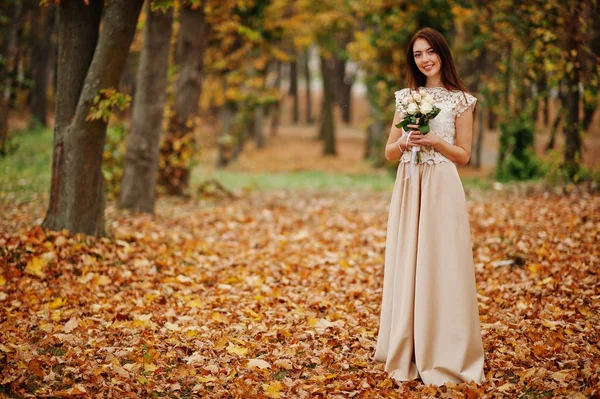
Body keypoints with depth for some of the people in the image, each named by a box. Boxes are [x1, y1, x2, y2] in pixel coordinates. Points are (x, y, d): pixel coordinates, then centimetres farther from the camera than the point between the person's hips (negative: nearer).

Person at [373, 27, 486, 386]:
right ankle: (407, 353, 13)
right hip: (408, 188, 4)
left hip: (441, 190, -4)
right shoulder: (406, 98, 12)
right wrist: (405, 141, -9)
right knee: (405, 267, 5)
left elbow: (463, 155, 0)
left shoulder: (461, 100, 1)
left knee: (441, 267, -4)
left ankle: (443, 354, 5)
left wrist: (435, 141, -15)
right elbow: (390, 152, 12)